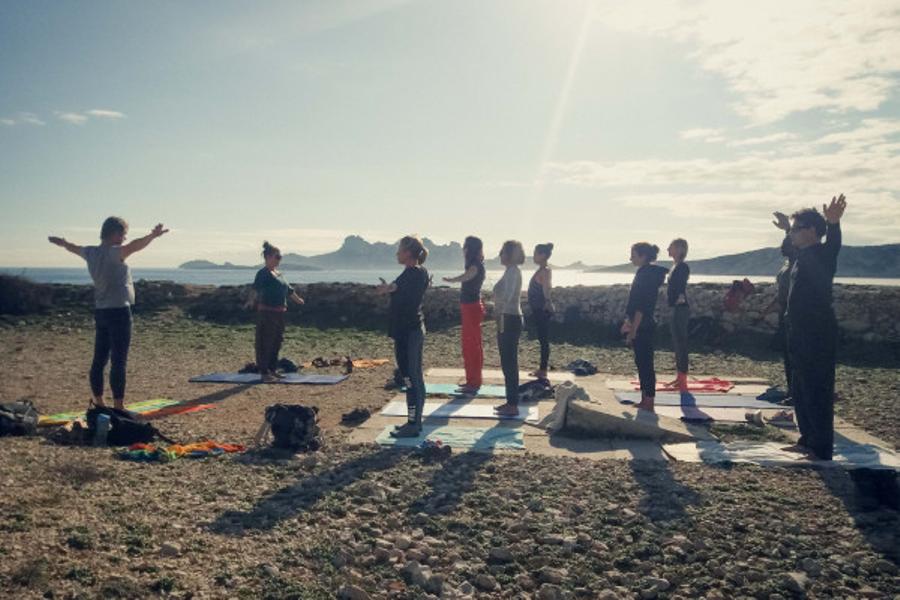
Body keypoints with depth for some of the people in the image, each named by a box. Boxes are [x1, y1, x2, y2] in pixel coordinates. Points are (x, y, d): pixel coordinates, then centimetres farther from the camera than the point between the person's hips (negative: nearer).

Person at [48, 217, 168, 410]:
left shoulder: (91, 252, 10)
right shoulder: (113, 253, -15)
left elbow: (74, 248, 33)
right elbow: (133, 246, -36)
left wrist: (62, 242, 54)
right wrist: (152, 236, -54)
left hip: (100, 312, 9)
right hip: (118, 311, -9)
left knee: (99, 359, 15)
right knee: (119, 362, -7)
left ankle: (98, 401, 26)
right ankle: (118, 406, -5)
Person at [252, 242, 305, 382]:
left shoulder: (278, 274, 15)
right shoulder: (263, 273, -11)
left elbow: (288, 290, 29)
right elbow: (256, 289, -25)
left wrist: (298, 300, 40)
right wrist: (252, 300, -42)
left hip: (279, 313, 9)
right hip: (267, 312, -9)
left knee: (277, 342, 13)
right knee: (265, 342, -3)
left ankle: (272, 370, 23)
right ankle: (264, 372, 3)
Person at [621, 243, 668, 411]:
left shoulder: (647, 275, -17)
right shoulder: (645, 273, 14)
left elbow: (642, 307, -21)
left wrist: (633, 330, -20)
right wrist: (629, 322, 21)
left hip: (642, 327, -10)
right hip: (641, 326, 10)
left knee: (645, 363, -4)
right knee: (642, 362, 14)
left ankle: (649, 403, 2)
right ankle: (645, 401, 21)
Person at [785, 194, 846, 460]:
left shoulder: (820, 254, -17)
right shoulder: (803, 256, 11)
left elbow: (833, 245, -38)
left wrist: (833, 223, -56)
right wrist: (788, 228, 46)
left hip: (818, 338, -10)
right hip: (802, 336, 10)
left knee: (817, 395, -5)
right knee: (801, 392, 19)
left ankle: (821, 451, 2)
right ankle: (808, 441, 31)